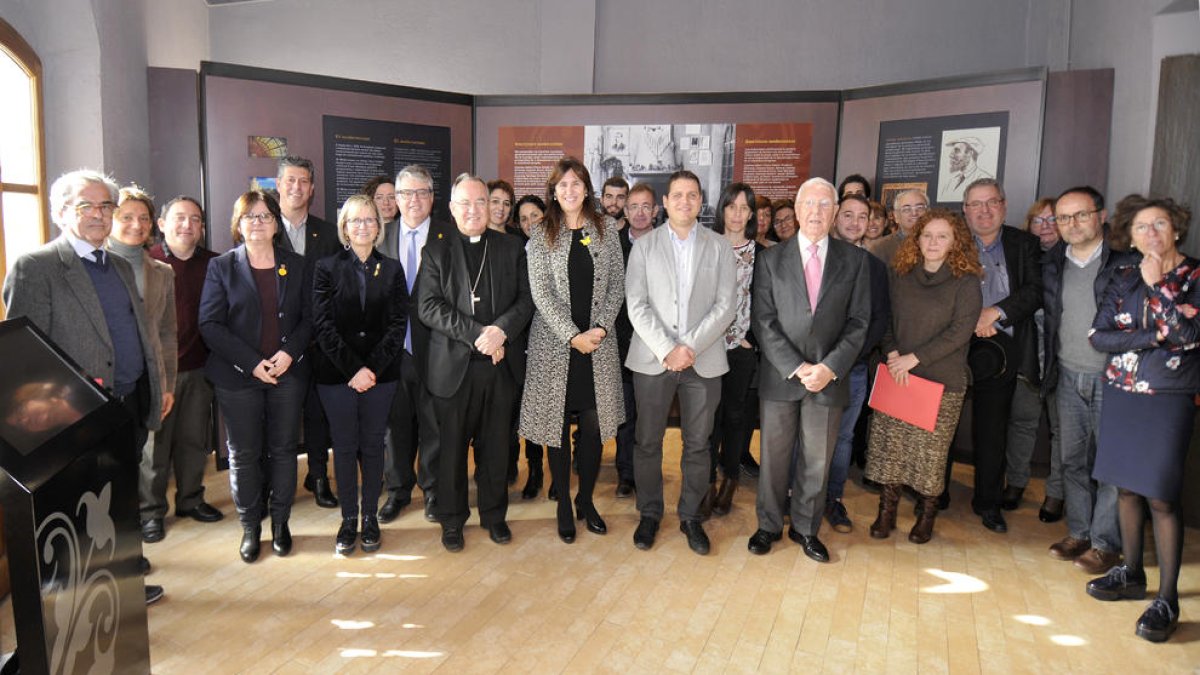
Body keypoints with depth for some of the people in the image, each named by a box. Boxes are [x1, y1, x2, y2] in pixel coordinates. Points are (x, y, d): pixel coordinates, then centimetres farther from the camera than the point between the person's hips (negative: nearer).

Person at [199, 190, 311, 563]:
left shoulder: (296, 266, 7)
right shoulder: (222, 267, 1)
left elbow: (309, 318, 5)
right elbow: (210, 325, -5)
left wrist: (289, 352, -13)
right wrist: (253, 362, -14)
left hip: (288, 373, 1)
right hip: (238, 377, -1)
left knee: (283, 448, 8)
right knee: (243, 453, 6)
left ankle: (280, 521, 22)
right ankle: (250, 526, 20)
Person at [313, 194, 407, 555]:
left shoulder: (392, 269, 6)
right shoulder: (327, 268, 2)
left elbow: (398, 323, 0)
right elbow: (323, 325, -5)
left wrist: (372, 368, -11)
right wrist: (353, 369, -13)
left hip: (380, 373, 1)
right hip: (336, 373, -1)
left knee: (373, 445, 7)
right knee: (344, 446, 5)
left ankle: (370, 517, 19)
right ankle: (348, 519, 17)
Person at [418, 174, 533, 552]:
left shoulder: (511, 248, 8)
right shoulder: (436, 251, 2)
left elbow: (526, 300, 2)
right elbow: (428, 307, -8)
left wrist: (501, 329, -17)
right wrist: (477, 333, -18)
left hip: (500, 364, 2)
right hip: (453, 365, -1)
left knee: (495, 446, 11)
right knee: (451, 447, 8)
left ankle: (494, 514, 28)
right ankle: (452, 519, 24)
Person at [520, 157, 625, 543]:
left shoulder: (606, 228, 7)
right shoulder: (541, 235, 2)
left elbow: (617, 284, 5)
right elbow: (541, 293, -5)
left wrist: (601, 327, -9)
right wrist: (573, 336, -13)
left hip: (598, 341, 1)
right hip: (554, 343, -1)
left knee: (593, 425, 3)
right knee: (558, 425, 4)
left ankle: (586, 500, 22)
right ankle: (564, 505, 18)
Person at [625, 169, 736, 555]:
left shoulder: (719, 247, 6)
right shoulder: (644, 246, 4)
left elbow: (726, 305, -1)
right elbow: (637, 305, -4)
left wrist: (690, 346, -12)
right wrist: (666, 350, -14)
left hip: (704, 360, 1)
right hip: (653, 359, 0)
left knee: (698, 444, 8)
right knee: (648, 442, 7)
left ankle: (691, 517, 23)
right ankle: (649, 514, 23)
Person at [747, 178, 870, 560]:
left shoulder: (855, 260, 4)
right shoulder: (771, 259, 2)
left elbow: (858, 323, 0)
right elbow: (763, 321, -4)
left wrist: (829, 367, -12)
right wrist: (796, 367, -13)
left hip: (829, 377, 1)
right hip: (779, 374, 0)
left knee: (817, 460, 10)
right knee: (773, 457, 9)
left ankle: (806, 529, 28)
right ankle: (768, 525, 27)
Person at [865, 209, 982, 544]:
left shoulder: (966, 282, -4)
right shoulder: (900, 275, 7)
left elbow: (960, 331, -11)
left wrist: (914, 358, -15)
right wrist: (892, 353, -7)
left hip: (941, 381, -3)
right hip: (897, 377, 3)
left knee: (930, 452, 2)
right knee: (889, 445, 4)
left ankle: (927, 515, 20)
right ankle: (886, 511, 16)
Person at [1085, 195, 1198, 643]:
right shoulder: (1123, 278, 7)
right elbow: (1098, 336, -1)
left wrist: (1159, 284, -18)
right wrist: (1152, 336, -12)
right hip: (1121, 395, 4)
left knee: (1161, 497, -6)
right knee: (1127, 488, 11)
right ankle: (1132, 574, 26)